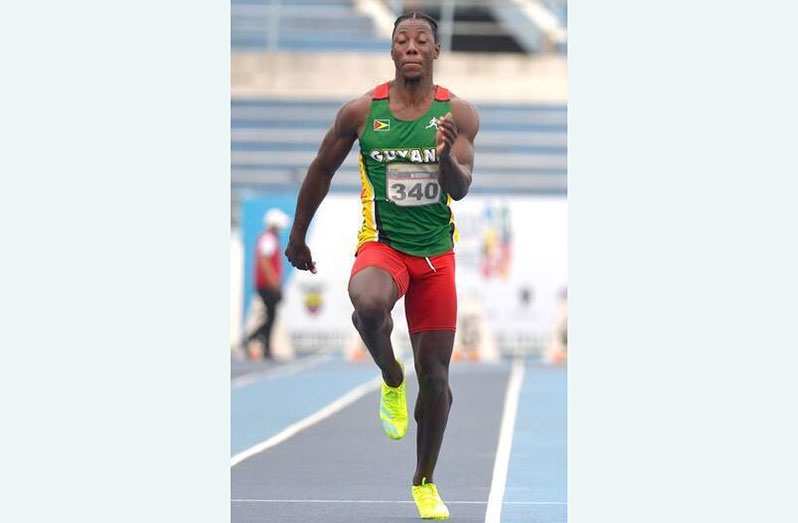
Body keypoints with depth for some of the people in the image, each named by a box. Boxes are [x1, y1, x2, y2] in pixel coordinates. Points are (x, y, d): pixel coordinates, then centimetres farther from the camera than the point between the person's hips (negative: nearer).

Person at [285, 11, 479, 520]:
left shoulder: (458, 114, -3)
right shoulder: (361, 111, -4)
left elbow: (460, 189, -9)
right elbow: (321, 171, 9)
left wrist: (446, 153, -31)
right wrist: (298, 237, 16)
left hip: (436, 254, 2)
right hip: (381, 245, -2)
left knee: (435, 377, 6)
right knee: (368, 303, -38)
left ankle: (425, 482, 28)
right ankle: (392, 380, -6)